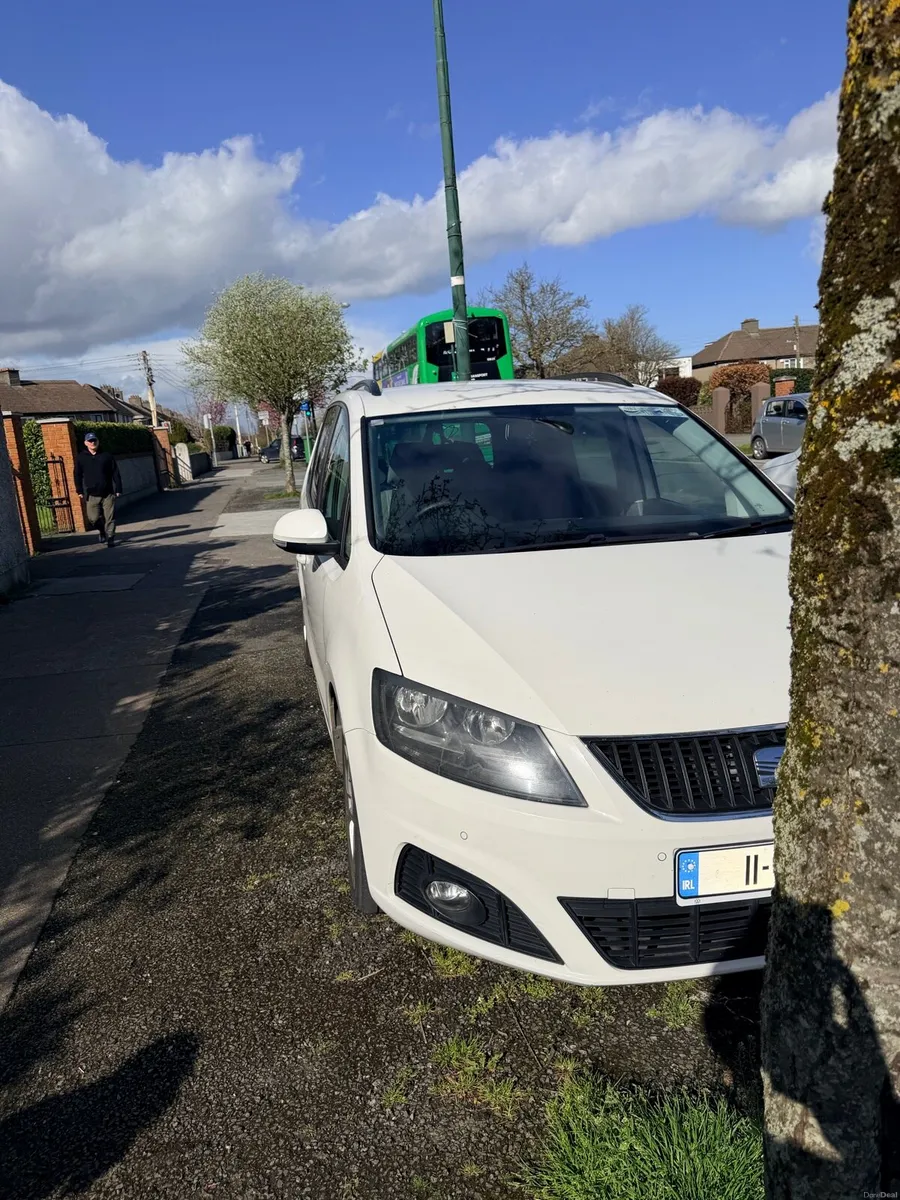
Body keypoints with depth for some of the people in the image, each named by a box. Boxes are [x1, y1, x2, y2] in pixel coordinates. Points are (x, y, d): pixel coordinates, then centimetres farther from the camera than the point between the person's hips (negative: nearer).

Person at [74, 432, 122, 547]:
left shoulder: (106, 455, 2)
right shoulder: (81, 458, 4)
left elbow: (115, 473, 2)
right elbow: (78, 475, 8)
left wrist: (118, 489, -2)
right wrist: (80, 491, 3)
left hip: (108, 493, -1)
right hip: (91, 494, 1)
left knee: (109, 518, -1)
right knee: (93, 519, -1)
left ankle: (110, 538, 10)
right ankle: (102, 531, 28)